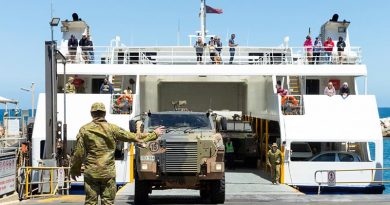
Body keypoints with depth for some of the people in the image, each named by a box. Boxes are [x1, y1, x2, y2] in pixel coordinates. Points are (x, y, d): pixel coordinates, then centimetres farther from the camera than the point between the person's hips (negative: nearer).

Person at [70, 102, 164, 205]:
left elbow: (79, 153, -1)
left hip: (91, 173, 1)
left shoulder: (84, 130, -2)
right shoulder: (112, 128, -3)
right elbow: (135, 137, 2)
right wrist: (154, 134, 14)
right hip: (108, 173, 0)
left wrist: (74, 169, 14)